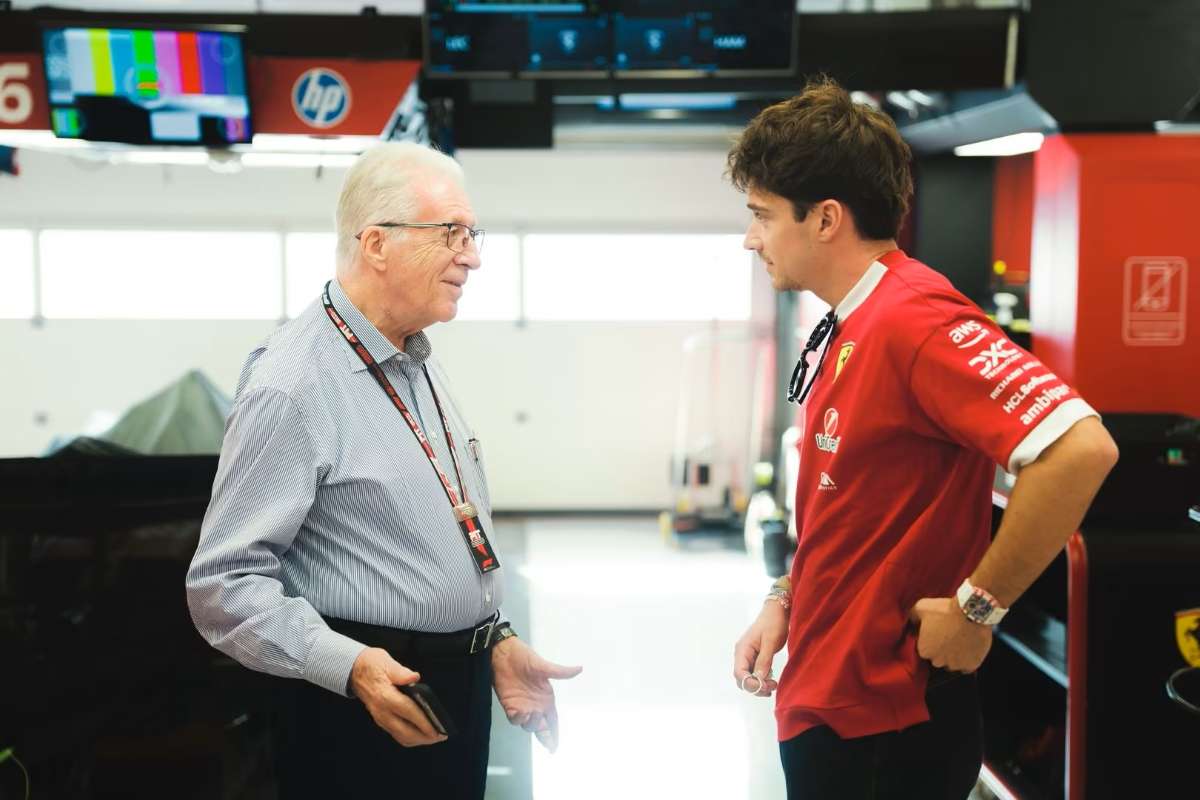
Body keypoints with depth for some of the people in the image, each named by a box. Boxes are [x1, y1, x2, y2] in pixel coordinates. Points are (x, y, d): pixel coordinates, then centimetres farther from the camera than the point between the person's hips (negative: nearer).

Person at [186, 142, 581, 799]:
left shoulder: (420, 365, 11)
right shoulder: (292, 387, -18)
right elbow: (224, 584, -21)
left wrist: (497, 641, 12)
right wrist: (351, 665, -29)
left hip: (461, 696, 8)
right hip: (371, 710, -8)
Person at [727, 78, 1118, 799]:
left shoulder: (913, 320, -21)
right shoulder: (842, 333, 9)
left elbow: (1081, 448, -32)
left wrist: (976, 607, -24)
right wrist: (785, 603, 9)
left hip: (887, 726, -9)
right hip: (819, 701, 9)